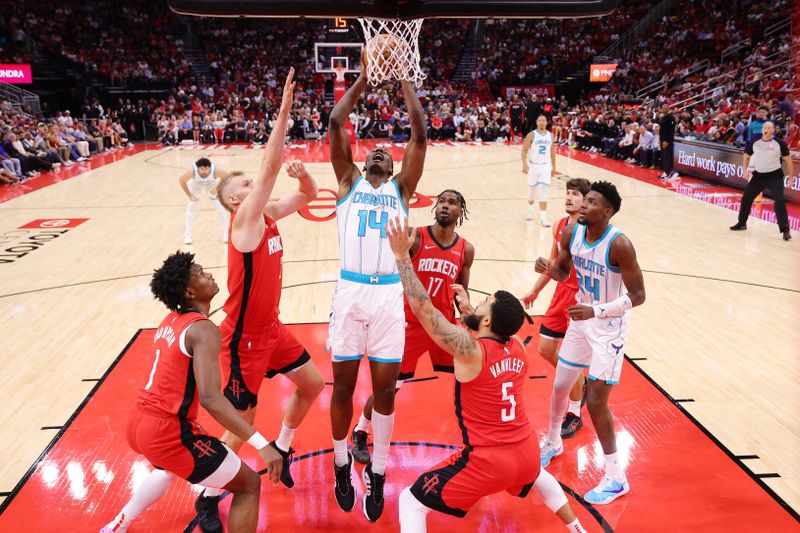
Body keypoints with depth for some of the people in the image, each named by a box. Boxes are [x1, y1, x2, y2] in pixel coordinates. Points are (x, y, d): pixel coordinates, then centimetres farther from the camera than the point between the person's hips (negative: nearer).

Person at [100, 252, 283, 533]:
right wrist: (261, 444, -31)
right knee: (248, 485, 2)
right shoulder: (203, 330, -17)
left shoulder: (170, 322, 10)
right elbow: (210, 397, -29)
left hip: (139, 423, 9)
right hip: (166, 432, -9)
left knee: (172, 467, 42)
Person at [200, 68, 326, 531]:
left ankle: (281, 448, 39)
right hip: (245, 337, -8)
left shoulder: (268, 215, 3)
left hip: (272, 327, 8)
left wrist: (303, 173, -13)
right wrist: (285, 109, -31)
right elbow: (270, 167, -29)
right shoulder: (245, 220, -19)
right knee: (243, 423, 0)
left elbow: (309, 195, 10)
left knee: (312, 383, 17)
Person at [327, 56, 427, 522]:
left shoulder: (401, 188, 15)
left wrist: (406, 79, 11)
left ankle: (378, 471, 24)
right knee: (344, 385, 8)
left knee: (385, 388, 5)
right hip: (350, 291, 0)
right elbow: (335, 123, 7)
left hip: (389, 294, 0)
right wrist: (363, 79, 13)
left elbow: (421, 133, 7)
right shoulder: (349, 183, 14)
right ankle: (342, 462, 32)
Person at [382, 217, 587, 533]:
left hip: (487, 462, -7)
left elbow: (424, 309, -24)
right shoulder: (518, 348, 0)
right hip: (526, 452, 7)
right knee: (536, 474, 43)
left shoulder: (470, 351, -20)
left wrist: (402, 255, -21)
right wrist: (468, 310, 32)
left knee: (411, 502, 6)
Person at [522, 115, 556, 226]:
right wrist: (524, 164, -21)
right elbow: (524, 150, -7)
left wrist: (554, 167, 14)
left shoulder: (550, 135, 5)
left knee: (544, 192, -7)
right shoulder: (531, 135, -6)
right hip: (533, 165, -2)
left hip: (546, 166, 2)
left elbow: (552, 152, 14)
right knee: (532, 190, 12)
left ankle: (543, 217, -9)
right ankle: (530, 209, 39)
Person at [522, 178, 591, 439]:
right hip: (561, 295, 7)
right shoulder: (559, 226, 5)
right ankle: (580, 384, 38)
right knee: (545, 349, 12)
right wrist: (535, 290, 22)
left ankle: (574, 415, 20)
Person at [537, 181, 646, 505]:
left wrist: (596, 311, -35)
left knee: (595, 401, -7)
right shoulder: (571, 233, -8)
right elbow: (563, 273, 8)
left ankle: (616, 479, 12)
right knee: (559, 387, 16)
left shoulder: (619, 245, -27)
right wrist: (548, 269, -16)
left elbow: (638, 295, -23)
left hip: (610, 327, -6)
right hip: (581, 320, 7)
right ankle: (552, 444, 43)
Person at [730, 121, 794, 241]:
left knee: (779, 201, -15)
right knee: (746, 199, 8)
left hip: (774, 176, -4)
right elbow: (747, 157, 15)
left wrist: (791, 178, -4)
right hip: (758, 175, 4)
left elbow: (788, 160, -3)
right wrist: (746, 170, 2)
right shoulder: (754, 143, -2)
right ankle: (741, 223, 26)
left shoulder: (780, 143, -10)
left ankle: (785, 230, -8)